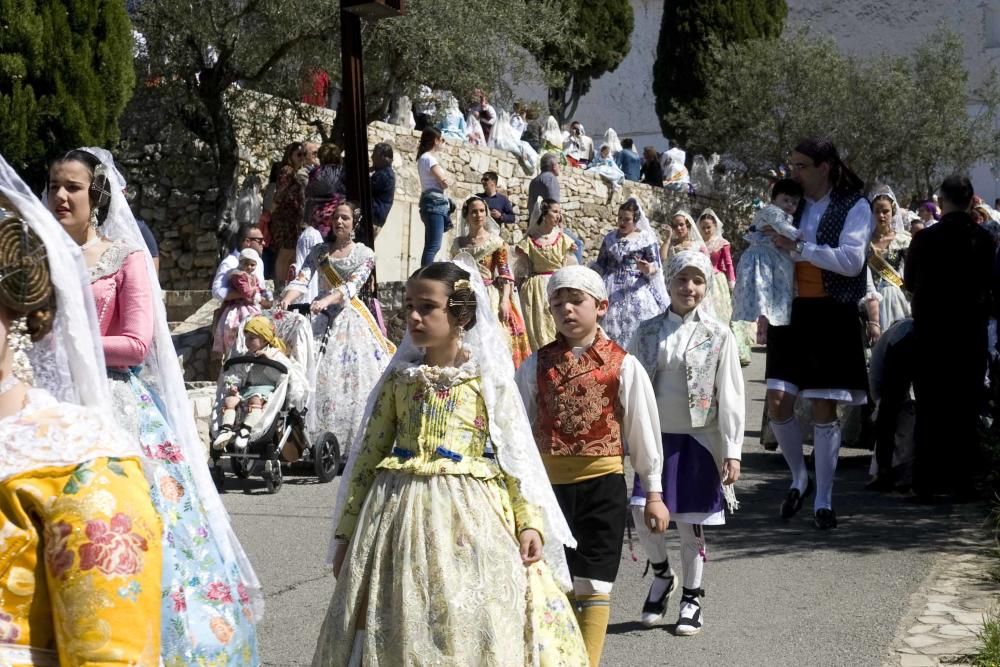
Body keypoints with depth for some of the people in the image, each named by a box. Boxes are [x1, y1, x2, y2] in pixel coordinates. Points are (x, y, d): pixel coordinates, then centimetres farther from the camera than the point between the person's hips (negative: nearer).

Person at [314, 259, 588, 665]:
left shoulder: (488, 377, 0)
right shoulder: (399, 377, 7)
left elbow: (516, 454, 0)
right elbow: (369, 454, 9)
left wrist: (529, 521, -10)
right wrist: (347, 529, 7)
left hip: (471, 516, -2)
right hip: (402, 514, 3)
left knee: (471, 633, -1)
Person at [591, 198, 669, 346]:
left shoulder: (647, 237, 0)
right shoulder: (610, 237, 12)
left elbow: (656, 268, -3)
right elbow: (600, 265, 18)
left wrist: (648, 269, -24)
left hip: (637, 289, -3)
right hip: (611, 289, 3)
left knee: (637, 325, -14)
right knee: (610, 324, -8)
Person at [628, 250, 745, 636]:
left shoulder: (718, 336, -2)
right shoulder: (648, 332, 4)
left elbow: (730, 398, -3)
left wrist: (732, 451, -7)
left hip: (697, 441, -2)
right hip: (654, 437, 2)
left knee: (691, 524, 5)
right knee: (642, 512, -9)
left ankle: (691, 599, 22)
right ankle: (661, 574, 20)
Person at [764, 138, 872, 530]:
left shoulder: (855, 207, -3)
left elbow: (851, 261, -16)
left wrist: (798, 247, -19)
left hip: (832, 316, -4)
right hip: (790, 312, 4)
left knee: (824, 409, -1)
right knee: (777, 403, -3)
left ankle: (823, 501, 9)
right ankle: (799, 479, 21)